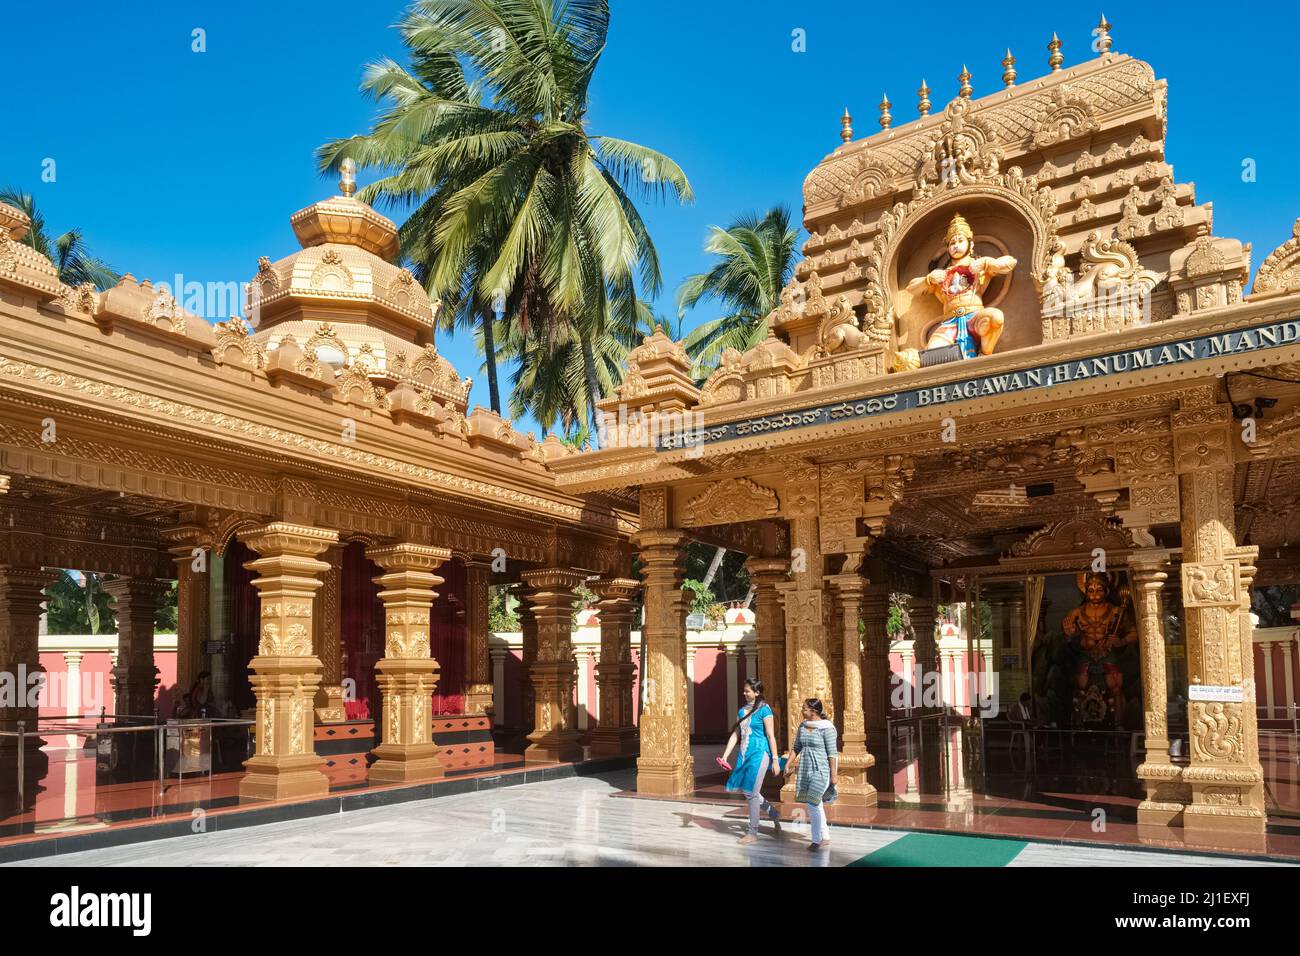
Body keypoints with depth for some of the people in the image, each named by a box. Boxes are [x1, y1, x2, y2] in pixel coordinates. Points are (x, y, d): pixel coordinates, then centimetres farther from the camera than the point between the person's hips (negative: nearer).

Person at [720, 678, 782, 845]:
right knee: (748, 792, 11)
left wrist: (775, 760, -12)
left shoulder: (764, 710, -9)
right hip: (745, 754, 7)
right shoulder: (742, 710, 10)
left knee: (751, 793, -4)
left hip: (759, 753, -7)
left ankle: (753, 833, 8)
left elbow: (771, 736, -10)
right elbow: (735, 735, 12)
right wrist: (725, 755, 6)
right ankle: (774, 814, 32)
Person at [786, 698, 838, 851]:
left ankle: (816, 840, 2)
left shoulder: (826, 728, -13)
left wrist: (833, 775, -14)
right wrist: (788, 764, 12)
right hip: (805, 769, 7)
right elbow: (797, 747, 16)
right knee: (815, 804, 12)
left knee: (812, 804, -10)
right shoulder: (803, 726, 7)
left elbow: (832, 753, -13)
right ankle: (825, 837, 25)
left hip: (821, 770, -7)